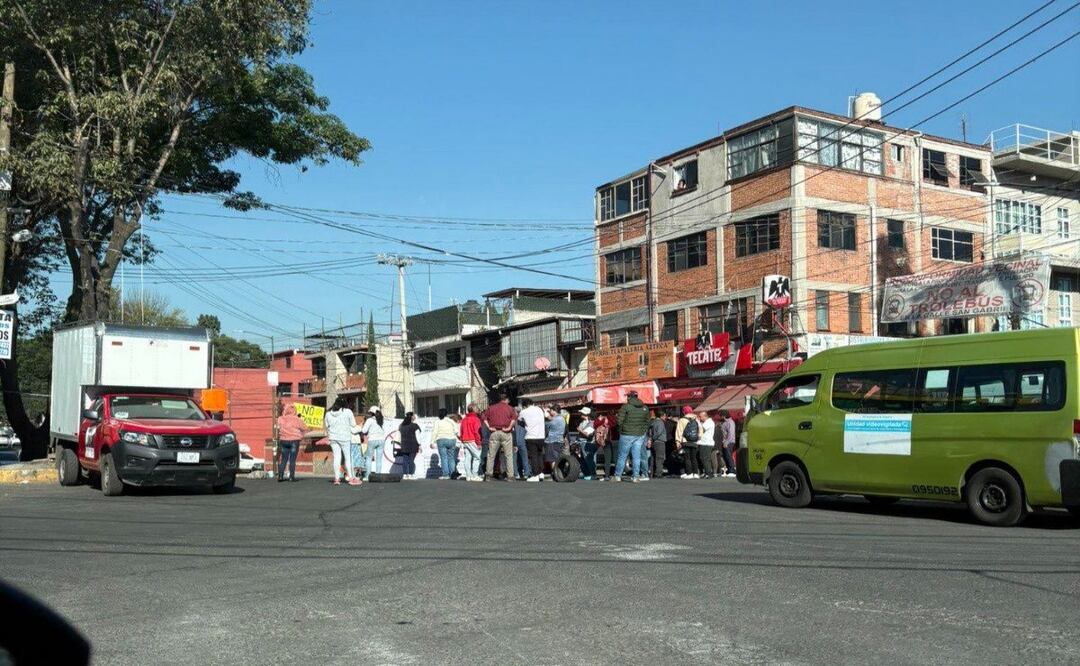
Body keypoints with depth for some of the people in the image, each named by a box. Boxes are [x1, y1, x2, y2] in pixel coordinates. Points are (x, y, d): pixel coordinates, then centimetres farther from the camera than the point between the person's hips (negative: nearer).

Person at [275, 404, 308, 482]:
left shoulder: (280, 419, -1)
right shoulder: (297, 420, -9)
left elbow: (278, 429, 8)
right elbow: (305, 428, -1)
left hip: (283, 440, 3)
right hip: (294, 440, -3)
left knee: (284, 459, 11)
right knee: (292, 460, 1)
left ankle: (280, 476, 7)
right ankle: (291, 477, 0)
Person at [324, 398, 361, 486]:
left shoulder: (328, 413, 4)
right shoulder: (348, 412, -7)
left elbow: (326, 425, 9)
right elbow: (353, 424, -3)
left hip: (333, 438, 3)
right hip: (345, 437, -3)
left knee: (336, 457, 6)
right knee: (348, 457, 4)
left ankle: (336, 478, 3)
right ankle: (351, 478, 6)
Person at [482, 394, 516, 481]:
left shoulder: (491, 408, 14)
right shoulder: (509, 408, 6)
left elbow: (484, 418, 3)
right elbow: (514, 418, -12)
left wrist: (489, 427, 0)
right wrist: (510, 427, -9)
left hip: (494, 432, 2)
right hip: (506, 433, -2)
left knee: (491, 455, 7)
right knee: (508, 455, 2)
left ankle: (488, 474, 6)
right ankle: (510, 475, -1)